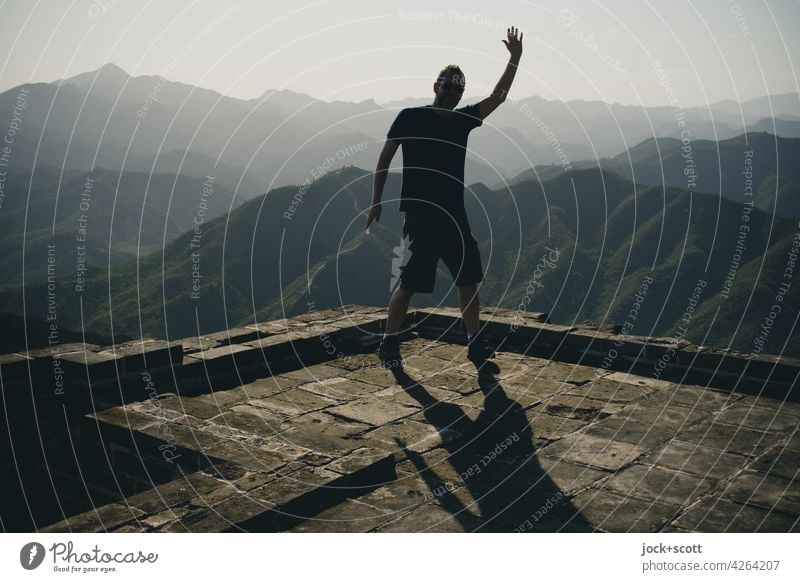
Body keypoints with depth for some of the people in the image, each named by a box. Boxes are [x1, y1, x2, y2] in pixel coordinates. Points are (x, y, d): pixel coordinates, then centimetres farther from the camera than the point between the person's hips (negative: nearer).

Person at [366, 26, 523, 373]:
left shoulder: (463, 120, 11)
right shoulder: (410, 117, -2)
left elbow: (498, 96, 10)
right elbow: (384, 160, 0)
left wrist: (515, 59, 1)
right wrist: (376, 202, -4)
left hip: (454, 216, 6)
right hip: (419, 216, -5)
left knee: (469, 281, 5)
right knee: (408, 285, -3)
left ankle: (476, 347, 14)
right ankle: (389, 344, 13)